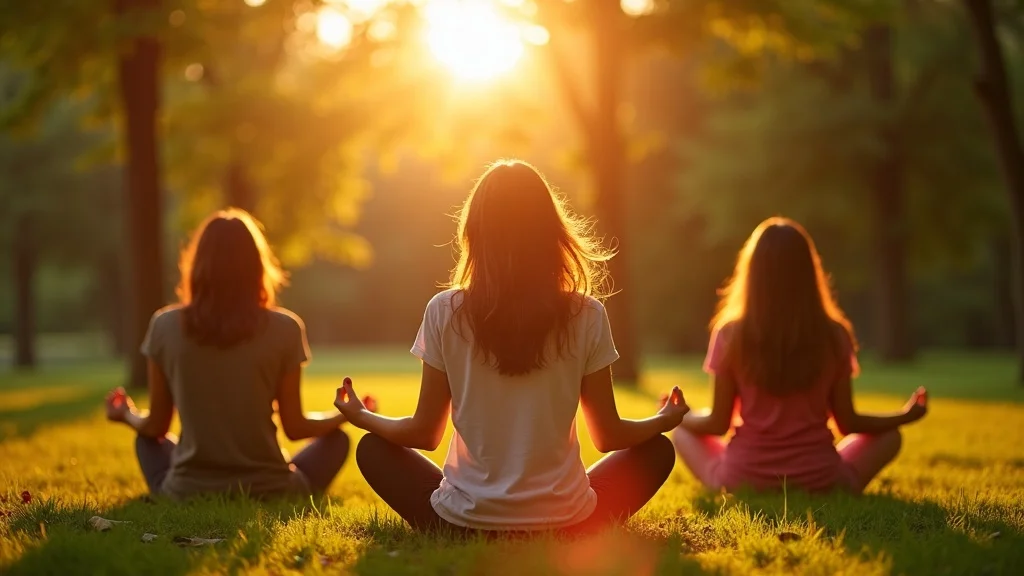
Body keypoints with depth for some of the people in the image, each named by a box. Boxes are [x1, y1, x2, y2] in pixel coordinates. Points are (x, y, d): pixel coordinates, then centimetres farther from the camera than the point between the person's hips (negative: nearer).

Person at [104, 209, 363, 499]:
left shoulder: (166, 326, -5)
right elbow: (294, 427, -2)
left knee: (148, 439, 33)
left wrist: (126, 415, 28)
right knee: (336, 439, 25)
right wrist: (346, 416, 18)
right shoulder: (284, 329, -9)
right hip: (267, 494, -2)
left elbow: (155, 426, 5)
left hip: (188, 494, 2)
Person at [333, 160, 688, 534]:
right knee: (656, 450, 25)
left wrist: (361, 417, 22)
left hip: (464, 524, 0)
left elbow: (424, 433, 2)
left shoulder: (446, 312, -7)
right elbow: (608, 436, 2)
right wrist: (665, 420, 24)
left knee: (373, 449, 25)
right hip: (564, 524, 1)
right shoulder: (586, 316, -6)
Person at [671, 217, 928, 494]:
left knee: (681, 431, 26)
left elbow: (718, 424, -4)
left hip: (743, 480, -1)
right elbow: (848, 423, 0)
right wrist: (906, 416, 18)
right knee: (889, 436, 26)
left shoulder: (731, 336, -9)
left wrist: (679, 416, 18)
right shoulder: (834, 336, -7)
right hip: (818, 480, 1)